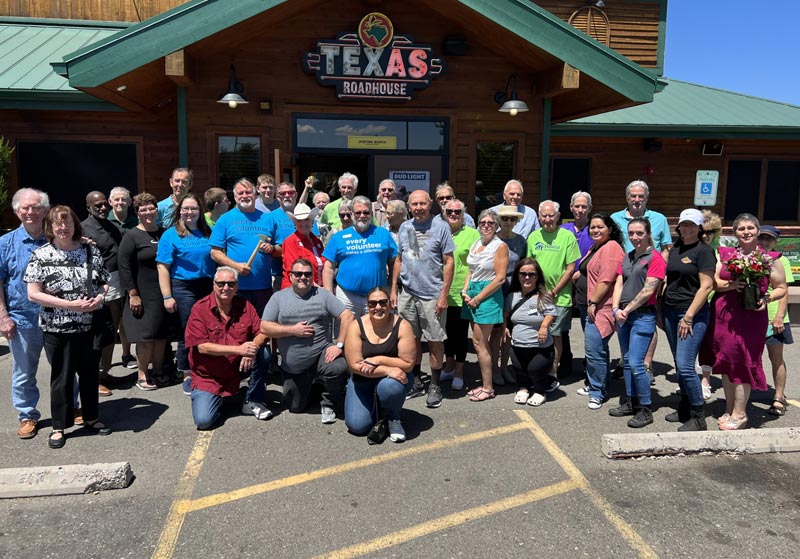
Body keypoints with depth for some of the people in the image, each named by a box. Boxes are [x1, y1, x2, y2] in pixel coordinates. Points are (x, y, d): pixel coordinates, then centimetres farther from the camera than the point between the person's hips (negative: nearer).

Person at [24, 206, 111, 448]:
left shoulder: (90, 251, 4)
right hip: (58, 329, -3)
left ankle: (92, 418, 31)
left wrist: (99, 298, -12)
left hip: (90, 325, 3)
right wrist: (70, 305, -18)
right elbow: (33, 294, -9)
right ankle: (59, 426, 23)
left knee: (90, 373, 14)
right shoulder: (41, 255, -5)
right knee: (62, 376, 8)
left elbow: (104, 282, 11)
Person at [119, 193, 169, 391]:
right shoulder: (132, 236, -5)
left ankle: (158, 371, 22)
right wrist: (133, 294, -14)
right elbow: (124, 267, -9)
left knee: (161, 333, 10)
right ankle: (142, 375, 9)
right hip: (143, 295, -5)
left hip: (163, 293, 5)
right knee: (146, 334, -3)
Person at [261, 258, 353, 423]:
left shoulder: (322, 294, -1)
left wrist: (339, 345, -17)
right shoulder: (278, 297, 2)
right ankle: (310, 385, 41)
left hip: (321, 355, -2)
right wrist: (293, 330, -15)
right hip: (292, 367, 2)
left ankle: (329, 404, -3)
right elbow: (264, 327, -5)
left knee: (340, 368, -33)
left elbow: (347, 316, -8)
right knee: (295, 407, 8)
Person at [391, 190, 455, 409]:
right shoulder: (404, 228, 8)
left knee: (435, 341, 3)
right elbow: (399, 260, 14)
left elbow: (449, 262, -6)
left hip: (432, 295, -4)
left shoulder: (440, 228, -5)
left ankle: (435, 386, 16)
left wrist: (444, 294, -11)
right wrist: (393, 290, 9)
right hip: (407, 294, 4)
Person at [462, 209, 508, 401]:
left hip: (489, 296, -7)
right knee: (482, 343, 11)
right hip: (472, 294, 7)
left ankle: (488, 388, 4)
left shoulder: (500, 246, -8)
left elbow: (500, 278, -13)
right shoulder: (475, 245, 13)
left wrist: (479, 297, -12)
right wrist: (465, 291, 1)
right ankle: (485, 383, 20)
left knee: (479, 343, -6)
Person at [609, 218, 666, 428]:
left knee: (635, 363, -11)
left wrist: (627, 310, -10)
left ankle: (645, 409, 2)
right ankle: (630, 402, 24)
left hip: (643, 315, -7)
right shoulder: (627, 257, 15)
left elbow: (648, 290, -14)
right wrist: (616, 309, -4)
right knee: (627, 361, 13)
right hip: (623, 315, 8)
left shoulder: (655, 257, -7)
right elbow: (619, 284, 10)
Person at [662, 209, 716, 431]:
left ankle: (698, 417, 1)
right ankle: (685, 409, 25)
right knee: (679, 364, 13)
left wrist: (689, 316, -17)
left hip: (693, 315, -7)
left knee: (685, 366, -12)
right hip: (670, 312, 7)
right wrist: (662, 310, 13)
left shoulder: (704, 251, -7)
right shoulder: (675, 249, 14)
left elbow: (706, 286, -13)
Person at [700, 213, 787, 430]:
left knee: (742, 362, -1)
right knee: (725, 362, 9)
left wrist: (767, 298, -11)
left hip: (751, 317, -3)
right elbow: (713, 282, 3)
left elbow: (781, 288, 7)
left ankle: (739, 414, 11)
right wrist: (731, 285, -15)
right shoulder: (725, 254, 10)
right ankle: (729, 409, 24)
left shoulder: (770, 258, 4)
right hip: (722, 315, 3)